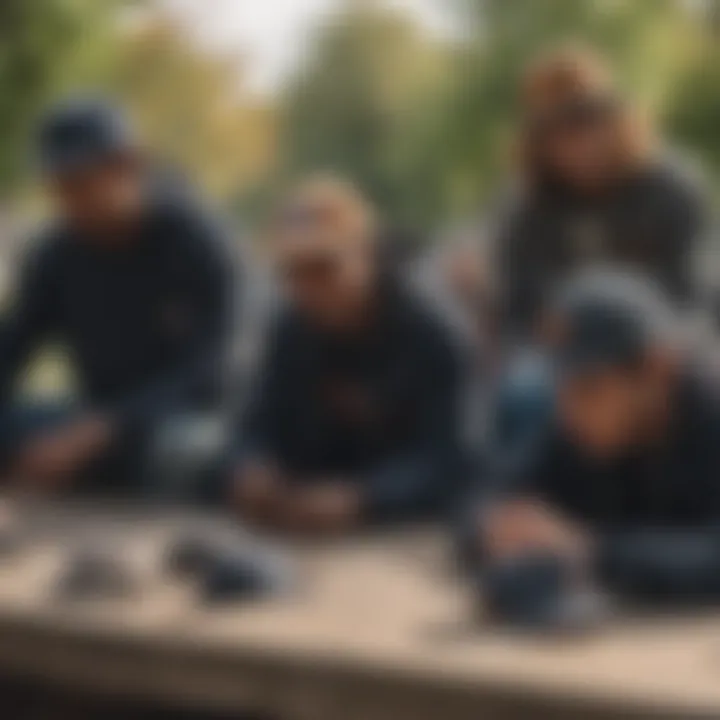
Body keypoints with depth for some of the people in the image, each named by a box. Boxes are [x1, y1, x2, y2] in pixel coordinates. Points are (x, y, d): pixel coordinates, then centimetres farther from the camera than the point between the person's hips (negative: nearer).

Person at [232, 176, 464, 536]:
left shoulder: (426, 340, -12)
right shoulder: (293, 331, 4)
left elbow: (433, 465, -19)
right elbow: (264, 429, 3)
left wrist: (355, 501, -36)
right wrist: (255, 473, -21)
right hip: (306, 527, 4)